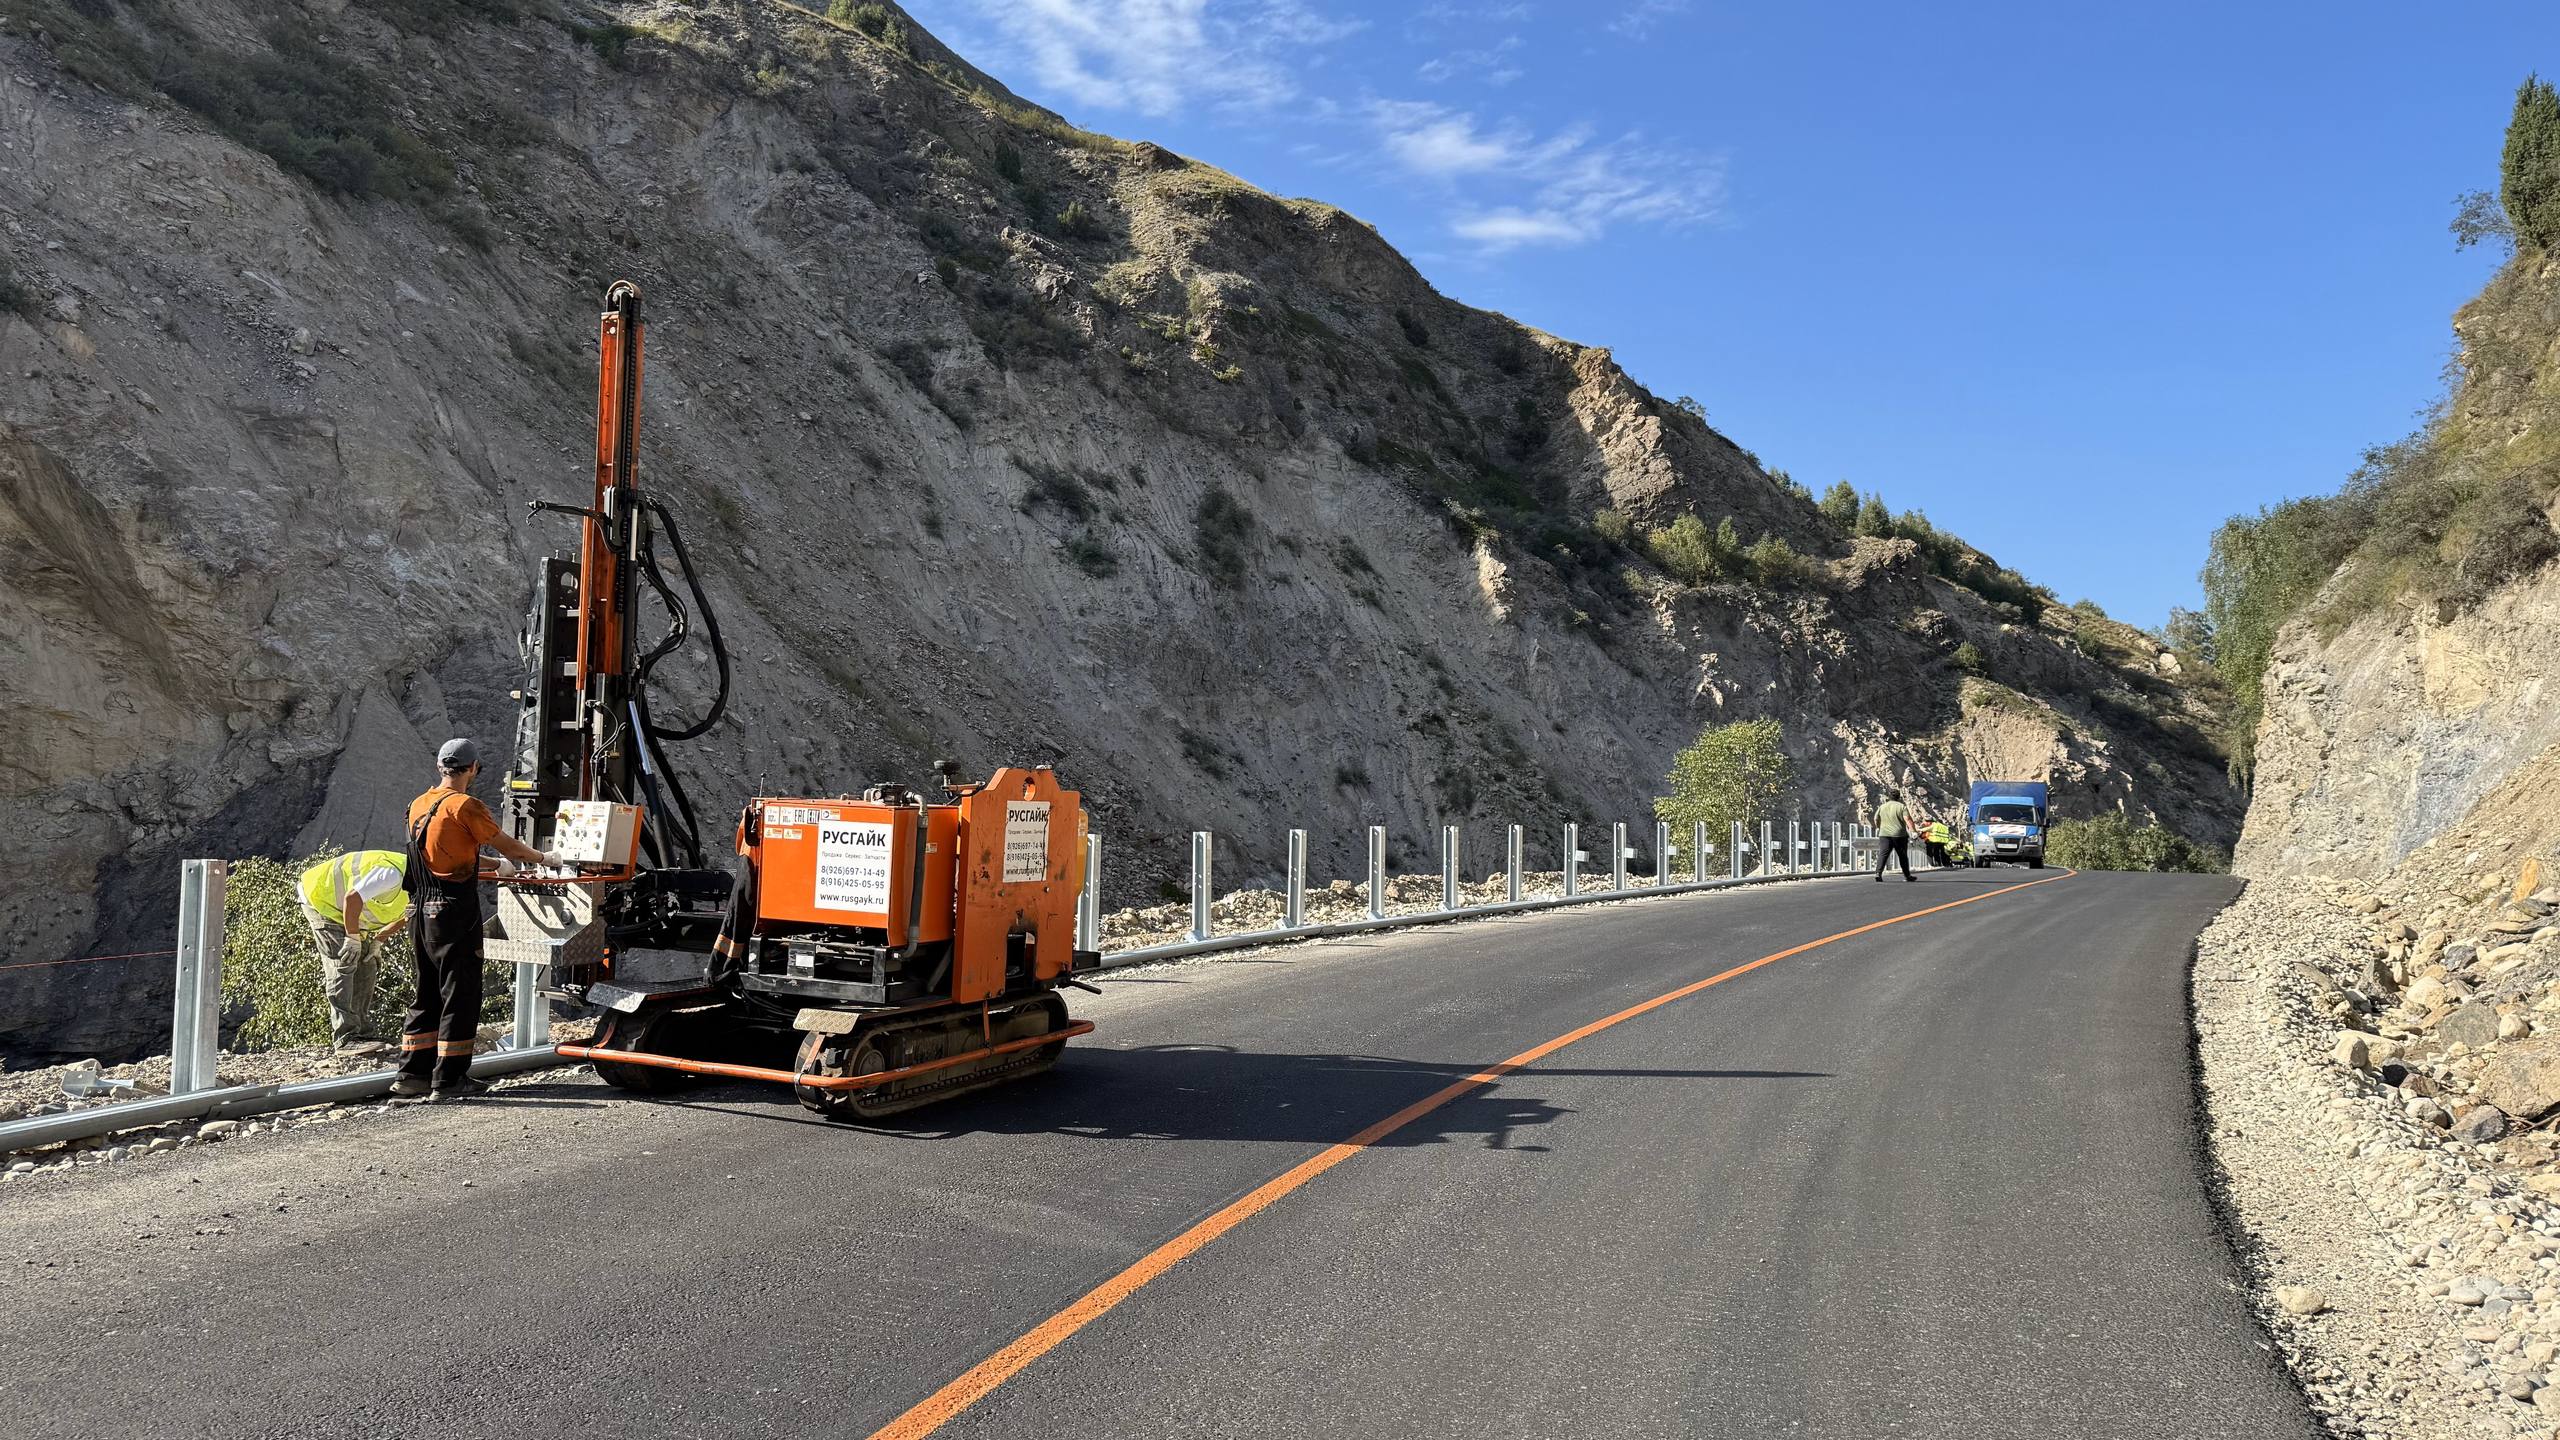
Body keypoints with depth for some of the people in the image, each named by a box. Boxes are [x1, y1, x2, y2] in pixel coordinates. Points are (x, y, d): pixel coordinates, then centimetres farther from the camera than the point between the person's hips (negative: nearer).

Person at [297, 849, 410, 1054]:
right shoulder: (393, 874, -35)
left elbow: (399, 916, 12)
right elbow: (352, 898, -34)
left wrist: (376, 942, 1)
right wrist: (353, 938, -23)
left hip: (340, 907, 9)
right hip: (319, 898, -9)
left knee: (366, 966, 4)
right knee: (343, 965, -16)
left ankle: (358, 1030, 10)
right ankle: (345, 1038, -19)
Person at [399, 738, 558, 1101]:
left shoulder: (418, 806, 12)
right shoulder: (464, 806, -13)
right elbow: (507, 845, -6)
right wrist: (543, 858, 13)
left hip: (423, 912, 8)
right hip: (456, 913, -8)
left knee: (427, 996, 16)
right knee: (460, 997, -1)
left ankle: (412, 1075, 18)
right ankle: (448, 1080, 2)